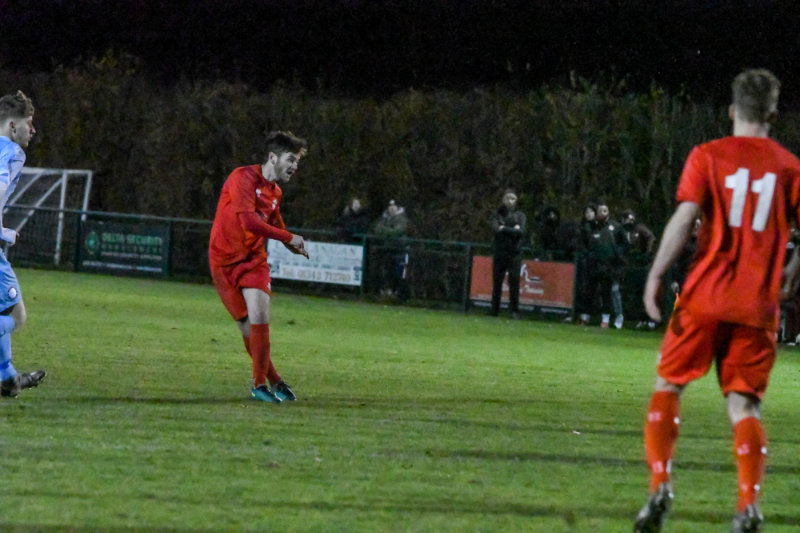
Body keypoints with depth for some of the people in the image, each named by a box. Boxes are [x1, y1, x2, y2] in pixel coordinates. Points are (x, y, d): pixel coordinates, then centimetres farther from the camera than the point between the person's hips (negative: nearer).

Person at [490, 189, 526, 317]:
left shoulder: (519, 215, 9)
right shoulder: (497, 214, 10)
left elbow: (521, 232, -6)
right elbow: (495, 229, -7)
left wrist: (504, 229, -7)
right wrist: (512, 230, -8)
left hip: (515, 253, -1)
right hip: (500, 252, 1)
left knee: (514, 282, -6)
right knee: (497, 282, -1)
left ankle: (514, 310, -3)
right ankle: (494, 310, 3)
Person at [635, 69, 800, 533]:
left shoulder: (708, 156, 0)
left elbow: (684, 219, -10)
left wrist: (656, 274, -5)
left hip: (705, 295, -1)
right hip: (758, 304, 1)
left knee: (668, 387, 12)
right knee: (744, 404, 5)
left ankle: (660, 485, -3)